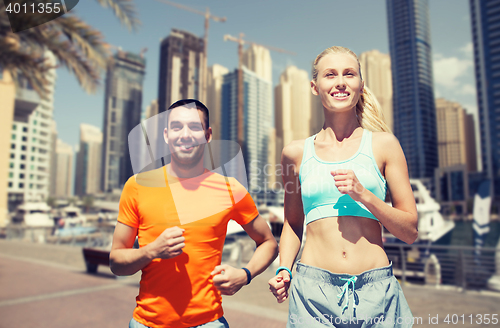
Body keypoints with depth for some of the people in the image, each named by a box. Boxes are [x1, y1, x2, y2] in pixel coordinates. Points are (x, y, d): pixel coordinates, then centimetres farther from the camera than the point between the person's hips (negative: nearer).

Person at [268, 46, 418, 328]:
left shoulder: (383, 144, 0)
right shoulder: (296, 152, 3)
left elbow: (410, 231, 1)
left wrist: (363, 194, -13)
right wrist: (284, 269, 0)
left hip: (376, 291, 0)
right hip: (314, 290, 0)